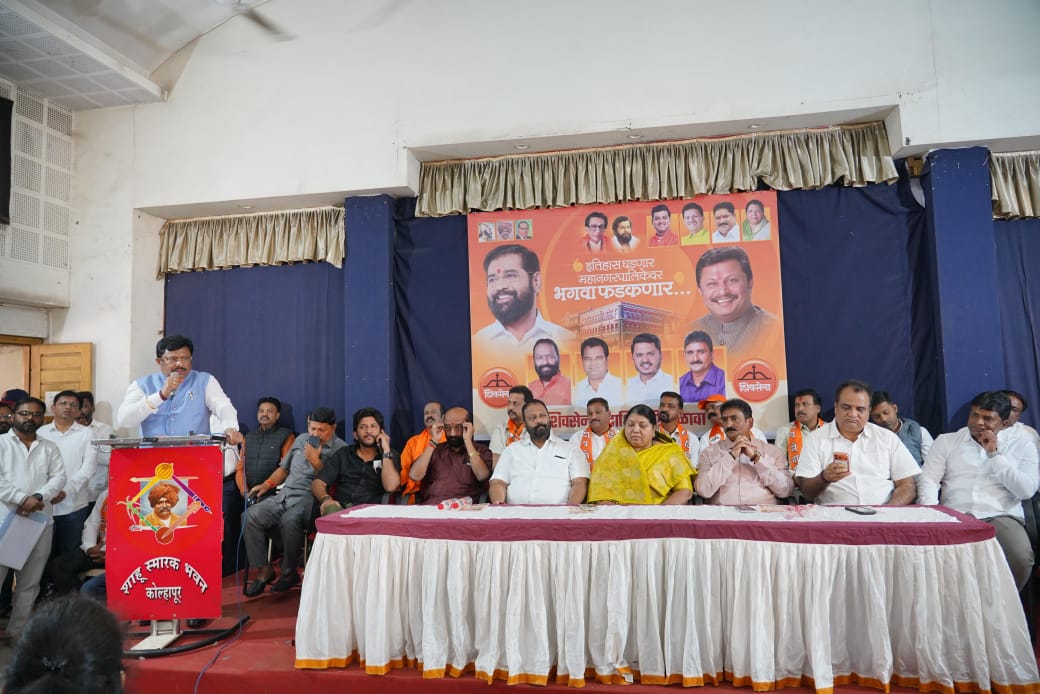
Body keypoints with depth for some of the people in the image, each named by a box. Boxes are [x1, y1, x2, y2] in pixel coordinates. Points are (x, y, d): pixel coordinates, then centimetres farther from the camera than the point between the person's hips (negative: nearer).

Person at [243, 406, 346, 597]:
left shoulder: (341, 450, -1)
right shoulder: (301, 440, 21)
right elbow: (284, 468, 29)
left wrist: (316, 462, -11)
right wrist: (267, 484, 14)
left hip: (310, 499, -6)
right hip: (284, 495, 6)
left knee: (289, 520, -36)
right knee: (251, 515, -19)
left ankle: (289, 572, -12)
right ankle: (264, 569, -7)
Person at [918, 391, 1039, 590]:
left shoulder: (1021, 446, 13)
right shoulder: (946, 441, 14)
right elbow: (928, 479, 5)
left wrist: (994, 454, -4)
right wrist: (931, 511, -13)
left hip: (1001, 516, 1)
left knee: (1020, 557, -31)